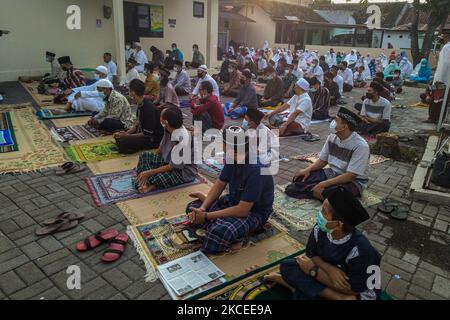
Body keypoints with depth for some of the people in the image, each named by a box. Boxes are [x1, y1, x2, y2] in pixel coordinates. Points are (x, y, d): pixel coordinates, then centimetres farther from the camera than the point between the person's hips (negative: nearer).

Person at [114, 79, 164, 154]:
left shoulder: (149, 109, -25)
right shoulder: (140, 105, 2)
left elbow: (147, 134, -22)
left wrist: (127, 136, -15)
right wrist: (126, 133, -3)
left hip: (153, 139, -9)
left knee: (123, 142, -26)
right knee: (118, 136, 7)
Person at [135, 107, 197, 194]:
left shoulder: (181, 140, -32)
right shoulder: (168, 129, -10)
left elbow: (173, 167, -26)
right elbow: (161, 148, 9)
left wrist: (149, 172, -22)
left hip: (185, 171, -9)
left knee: (158, 178, -34)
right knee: (145, 155, 1)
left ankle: (153, 185, -2)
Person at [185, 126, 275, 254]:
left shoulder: (255, 170, -33)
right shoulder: (233, 158, -9)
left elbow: (243, 210, -30)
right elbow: (220, 184, 0)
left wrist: (207, 216, -26)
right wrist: (203, 208, -15)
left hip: (254, 212, -8)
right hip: (234, 200, 8)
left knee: (220, 231, -35)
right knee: (193, 207, 2)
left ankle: (238, 236, -5)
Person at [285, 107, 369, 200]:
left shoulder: (360, 146, -23)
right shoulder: (332, 137, -3)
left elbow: (351, 175, -26)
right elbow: (323, 160, 8)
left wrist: (323, 184, -31)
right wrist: (308, 169, -12)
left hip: (353, 181, -6)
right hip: (331, 173, 6)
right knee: (300, 178, -8)